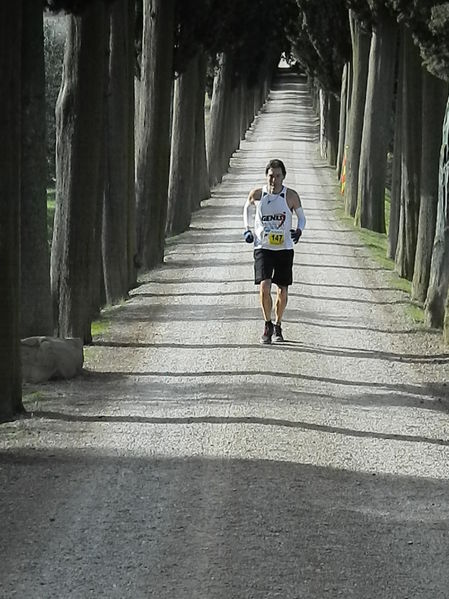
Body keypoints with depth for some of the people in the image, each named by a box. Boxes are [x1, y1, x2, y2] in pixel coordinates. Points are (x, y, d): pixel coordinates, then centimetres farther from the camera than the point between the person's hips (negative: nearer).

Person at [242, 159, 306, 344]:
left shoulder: (291, 196, -4)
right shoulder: (257, 194, -3)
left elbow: (301, 217, 9)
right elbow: (247, 207, 19)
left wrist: (298, 230, -11)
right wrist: (247, 229, 8)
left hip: (284, 249, 1)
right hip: (263, 247, -1)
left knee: (282, 291, 4)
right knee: (264, 286, -17)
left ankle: (277, 326, 25)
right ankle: (267, 324, 2)